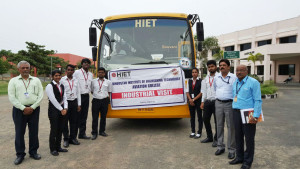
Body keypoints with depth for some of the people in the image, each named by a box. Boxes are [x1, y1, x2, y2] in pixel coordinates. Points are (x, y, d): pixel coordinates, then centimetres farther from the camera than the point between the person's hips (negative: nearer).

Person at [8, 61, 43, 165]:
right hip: (19, 109, -1)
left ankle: (33, 152, 21)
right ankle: (20, 154, 17)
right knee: (19, 133, 4)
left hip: (34, 109, 1)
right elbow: (11, 97, -3)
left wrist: (32, 107, -8)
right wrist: (23, 108, -10)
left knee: (34, 132, 7)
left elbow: (40, 95, 1)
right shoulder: (13, 81, 4)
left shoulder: (36, 80, 8)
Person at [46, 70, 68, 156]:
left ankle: (58, 147, 24)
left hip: (62, 109, 7)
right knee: (54, 130, 0)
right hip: (54, 109, -6)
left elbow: (64, 98, 8)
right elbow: (53, 99, -16)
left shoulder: (62, 86, 12)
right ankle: (53, 149, 14)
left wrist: (65, 108, -6)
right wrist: (61, 109, -14)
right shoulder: (50, 86, -9)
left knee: (60, 129, 11)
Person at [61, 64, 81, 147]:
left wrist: (79, 104, 8)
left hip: (74, 102, 4)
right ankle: (66, 139, 17)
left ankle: (73, 138, 21)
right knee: (65, 121, 4)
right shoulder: (62, 80, -2)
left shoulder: (76, 81, 11)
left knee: (74, 121, 8)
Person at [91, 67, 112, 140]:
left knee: (103, 117, 8)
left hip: (104, 101, 1)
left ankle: (102, 131, 22)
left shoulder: (108, 82, 10)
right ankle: (94, 133, 7)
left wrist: (108, 96, -1)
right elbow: (92, 91, 15)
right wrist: (96, 95, 3)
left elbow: (109, 92, 13)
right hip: (95, 100, -1)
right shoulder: (94, 81, 10)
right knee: (95, 117, -1)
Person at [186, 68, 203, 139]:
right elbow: (187, 91, 9)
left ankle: (199, 132, 9)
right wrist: (190, 99, -5)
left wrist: (194, 99, -12)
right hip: (191, 101, 5)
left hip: (198, 100, -4)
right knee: (192, 116, 10)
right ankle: (193, 132, 20)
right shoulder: (189, 81, 10)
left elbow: (201, 92, -9)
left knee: (199, 117, 2)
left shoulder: (201, 81, -5)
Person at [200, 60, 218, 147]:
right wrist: (203, 102, 12)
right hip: (207, 101, 6)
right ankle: (209, 137, 30)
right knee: (205, 119, 12)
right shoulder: (206, 78, 13)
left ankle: (216, 139, 18)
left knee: (217, 121, 3)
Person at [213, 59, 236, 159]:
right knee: (219, 125, 10)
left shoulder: (233, 77, -6)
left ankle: (231, 149, 11)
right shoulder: (216, 78, 8)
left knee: (231, 127, 0)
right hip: (218, 103, 5)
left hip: (229, 104, -4)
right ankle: (220, 147, 22)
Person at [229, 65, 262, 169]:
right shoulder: (235, 83, 14)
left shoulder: (253, 82, -8)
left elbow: (258, 100, -11)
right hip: (236, 112, 6)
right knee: (238, 136, 14)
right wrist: (234, 112, 14)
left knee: (249, 138, 4)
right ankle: (239, 157, 29)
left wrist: (255, 116, -18)